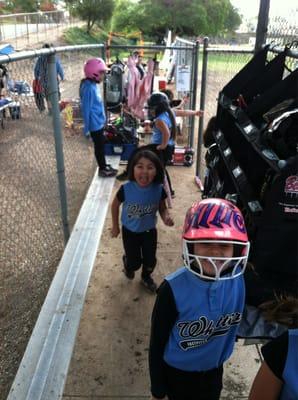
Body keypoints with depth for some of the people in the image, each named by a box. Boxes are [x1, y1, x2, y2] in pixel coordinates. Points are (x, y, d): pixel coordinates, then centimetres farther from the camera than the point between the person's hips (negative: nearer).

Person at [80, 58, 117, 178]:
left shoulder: (93, 85, 6)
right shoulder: (89, 87, -23)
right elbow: (86, 109, -21)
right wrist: (86, 128, -18)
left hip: (99, 121, 9)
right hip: (95, 123, -9)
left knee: (101, 145, 18)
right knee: (99, 146, 4)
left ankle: (103, 166, 32)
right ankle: (102, 169, 18)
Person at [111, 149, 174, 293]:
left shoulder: (159, 190, -23)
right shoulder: (126, 189, -27)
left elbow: (162, 208, -6)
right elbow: (115, 205, -8)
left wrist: (166, 217, -29)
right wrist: (115, 226, 1)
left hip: (149, 231, 2)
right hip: (130, 231, -1)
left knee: (150, 260, 15)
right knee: (134, 262, 10)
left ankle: (146, 277, 50)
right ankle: (128, 266, 50)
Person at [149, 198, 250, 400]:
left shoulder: (240, 282, -21)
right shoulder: (173, 289, -29)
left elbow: (237, 323, -1)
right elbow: (157, 344, -16)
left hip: (214, 371, 3)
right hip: (177, 373, -3)